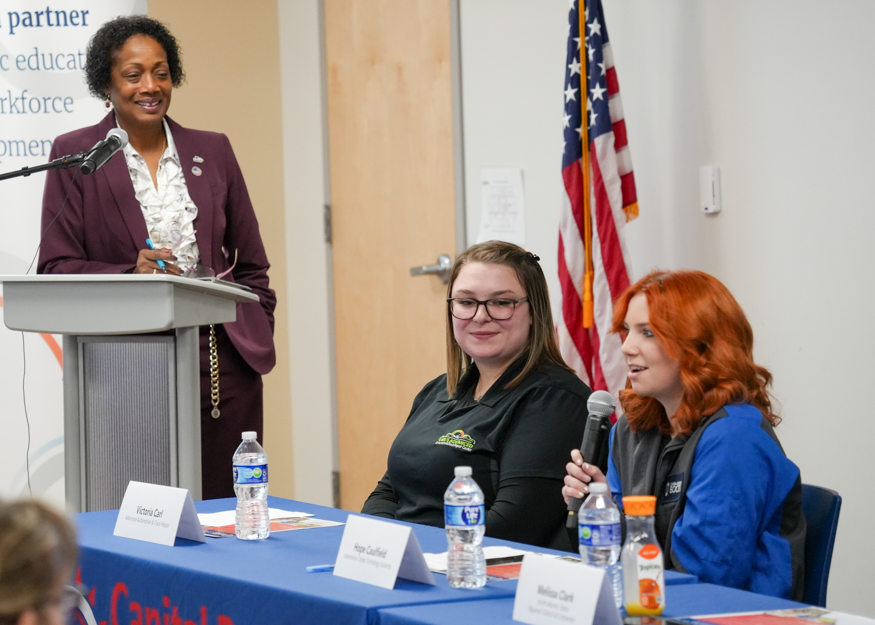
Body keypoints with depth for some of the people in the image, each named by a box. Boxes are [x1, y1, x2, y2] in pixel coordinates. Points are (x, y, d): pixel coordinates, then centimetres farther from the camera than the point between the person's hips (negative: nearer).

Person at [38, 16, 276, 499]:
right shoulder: (75, 155, 3)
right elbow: (56, 270, -1)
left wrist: (258, 339, 6)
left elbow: (251, 265, 18)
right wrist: (132, 274, -16)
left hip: (225, 366, 3)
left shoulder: (212, 151, 13)